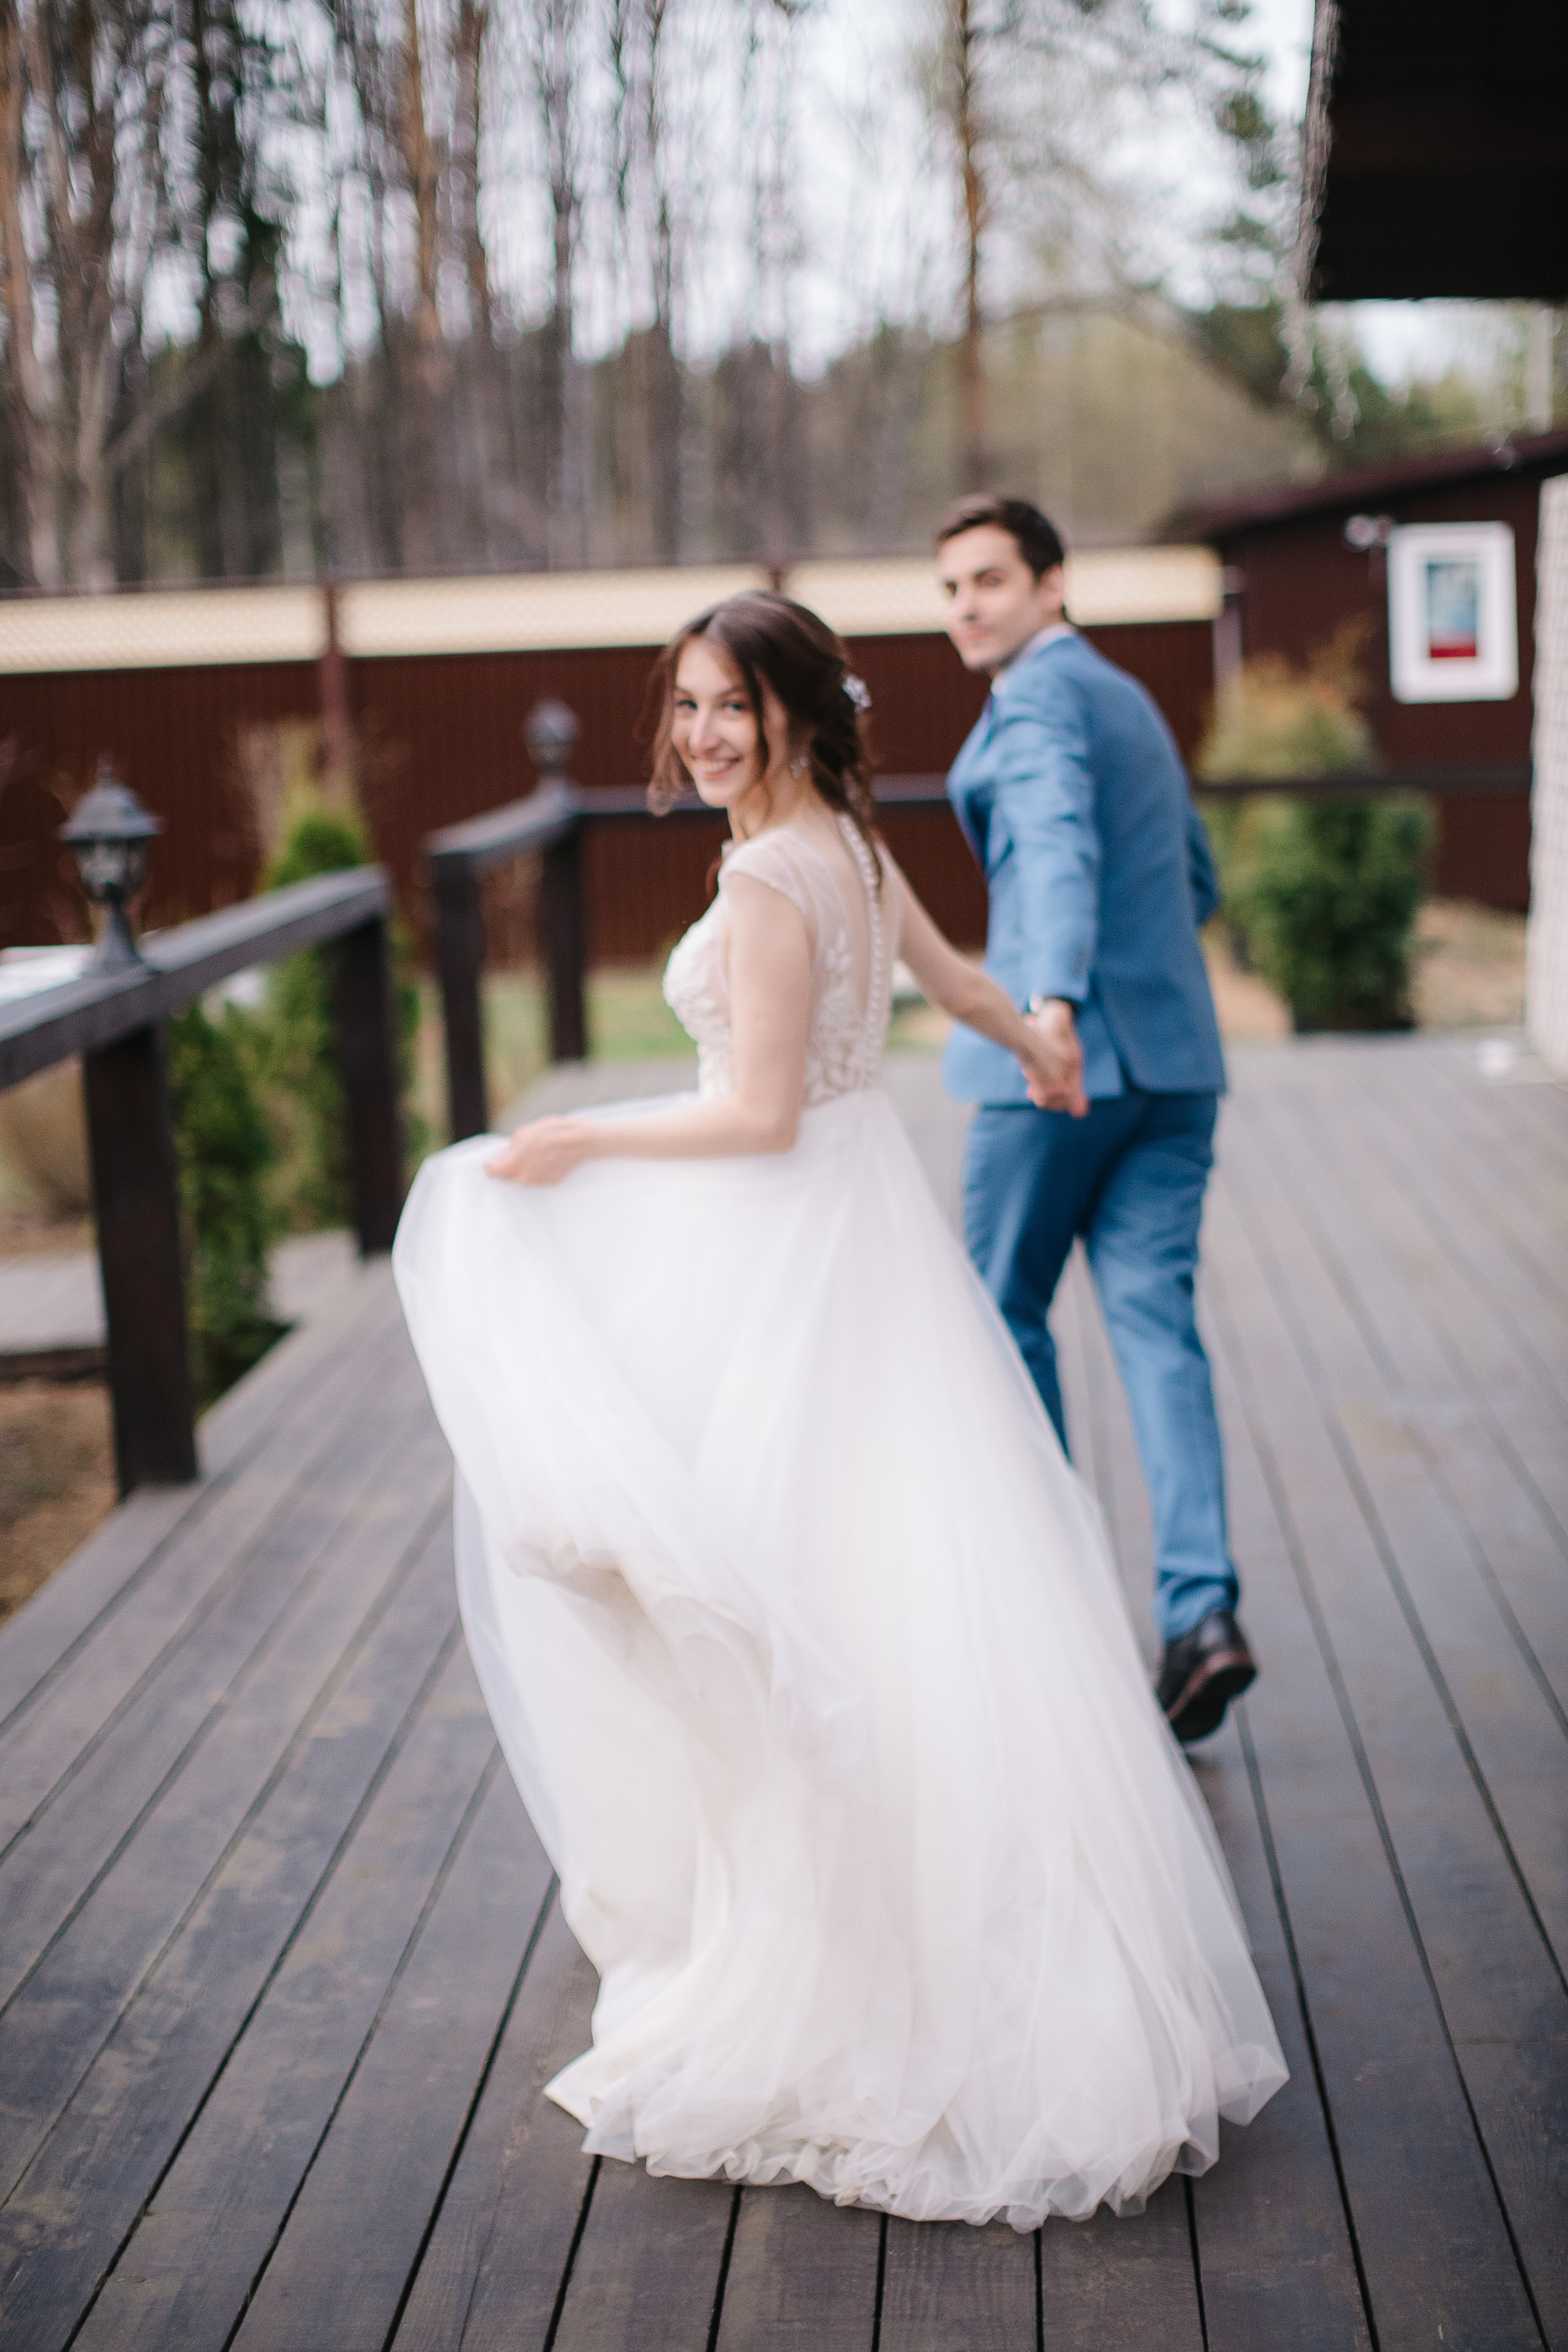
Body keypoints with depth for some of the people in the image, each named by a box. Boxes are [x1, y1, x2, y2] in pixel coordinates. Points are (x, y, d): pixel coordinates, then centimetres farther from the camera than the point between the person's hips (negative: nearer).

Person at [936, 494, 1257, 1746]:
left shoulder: (1037, 697, -9)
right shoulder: (1131, 700, 20)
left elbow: (1061, 846, -28)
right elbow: (1197, 879, 28)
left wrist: (1054, 999, -42)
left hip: (1067, 1055, -8)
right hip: (1173, 1049, 8)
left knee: (1007, 1310, 10)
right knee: (1156, 1318, 0)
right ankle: (1202, 1607, -11)